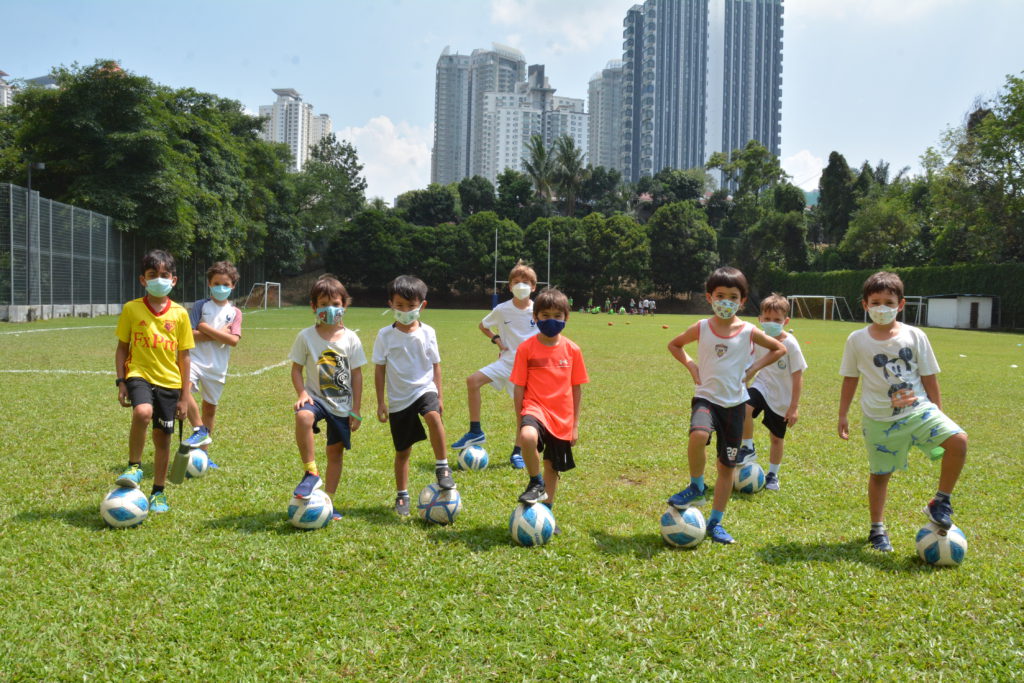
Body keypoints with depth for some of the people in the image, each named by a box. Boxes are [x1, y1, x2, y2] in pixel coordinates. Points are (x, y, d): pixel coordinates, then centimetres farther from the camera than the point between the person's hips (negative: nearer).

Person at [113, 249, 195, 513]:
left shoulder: (179, 314, 0)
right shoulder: (131, 309, -1)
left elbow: (183, 356, 4)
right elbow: (122, 348, 6)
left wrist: (184, 396, 3)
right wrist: (121, 382, -4)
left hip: (168, 382, 2)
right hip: (139, 375, -2)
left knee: (162, 436, 8)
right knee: (143, 412, -32)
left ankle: (158, 492, 25)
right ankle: (134, 467, -11)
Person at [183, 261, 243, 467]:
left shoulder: (235, 313, 8)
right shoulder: (200, 306, 3)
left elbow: (233, 340, -7)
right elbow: (190, 334, -7)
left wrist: (206, 329, -10)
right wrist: (219, 334, -9)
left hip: (218, 365, 2)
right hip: (196, 359, -2)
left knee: (210, 407, 9)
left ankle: (203, 453, 21)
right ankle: (200, 431, -17)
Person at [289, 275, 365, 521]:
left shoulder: (351, 339, -2)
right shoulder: (306, 337, -3)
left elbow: (357, 375, 1)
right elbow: (296, 369, 1)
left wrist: (356, 410, -1)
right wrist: (302, 393, -18)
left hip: (342, 404, 2)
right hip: (316, 397, -2)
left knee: (336, 452, 7)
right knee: (303, 416, -35)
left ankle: (328, 501, 22)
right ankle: (311, 473, -22)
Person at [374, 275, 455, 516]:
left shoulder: (427, 333, -1)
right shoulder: (385, 335, -3)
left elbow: (436, 366, 6)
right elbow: (380, 369, 1)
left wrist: (439, 397, 4)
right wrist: (381, 402, -1)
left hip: (424, 388, -1)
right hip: (398, 398, 1)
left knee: (433, 416, -35)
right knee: (402, 451, 9)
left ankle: (442, 467, -20)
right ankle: (402, 496, 26)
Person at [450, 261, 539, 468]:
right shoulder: (502, 310, -3)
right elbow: (482, 325, 14)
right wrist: (496, 339, -1)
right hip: (506, 360, 1)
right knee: (473, 380, -18)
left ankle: (517, 452, 18)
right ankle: (475, 431, -9)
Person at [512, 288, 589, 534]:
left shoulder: (572, 349, 2)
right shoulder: (526, 348, -5)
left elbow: (577, 388, 7)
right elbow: (519, 387, -2)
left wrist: (575, 424, 7)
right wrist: (520, 422, -4)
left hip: (562, 417, 3)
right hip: (536, 408, -3)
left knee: (553, 466, 12)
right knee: (528, 436, -36)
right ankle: (536, 484, -11)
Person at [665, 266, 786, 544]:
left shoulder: (749, 332, -4)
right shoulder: (701, 328, -4)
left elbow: (779, 349, 12)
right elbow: (674, 345, 14)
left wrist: (753, 368, 0)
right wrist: (690, 365, -2)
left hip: (735, 403, 2)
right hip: (706, 398, -2)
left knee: (727, 465, 7)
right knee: (698, 435, -34)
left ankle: (715, 522, 23)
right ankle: (697, 488, -8)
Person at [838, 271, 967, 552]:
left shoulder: (914, 336, -1)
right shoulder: (857, 340, -1)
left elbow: (929, 378, 4)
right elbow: (850, 379, 8)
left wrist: (937, 414, 5)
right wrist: (843, 415, 9)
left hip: (918, 410, 0)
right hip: (879, 419, 0)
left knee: (957, 440, -23)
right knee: (879, 474, 9)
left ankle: (941, 503, -5)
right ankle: (877, 529, 30)